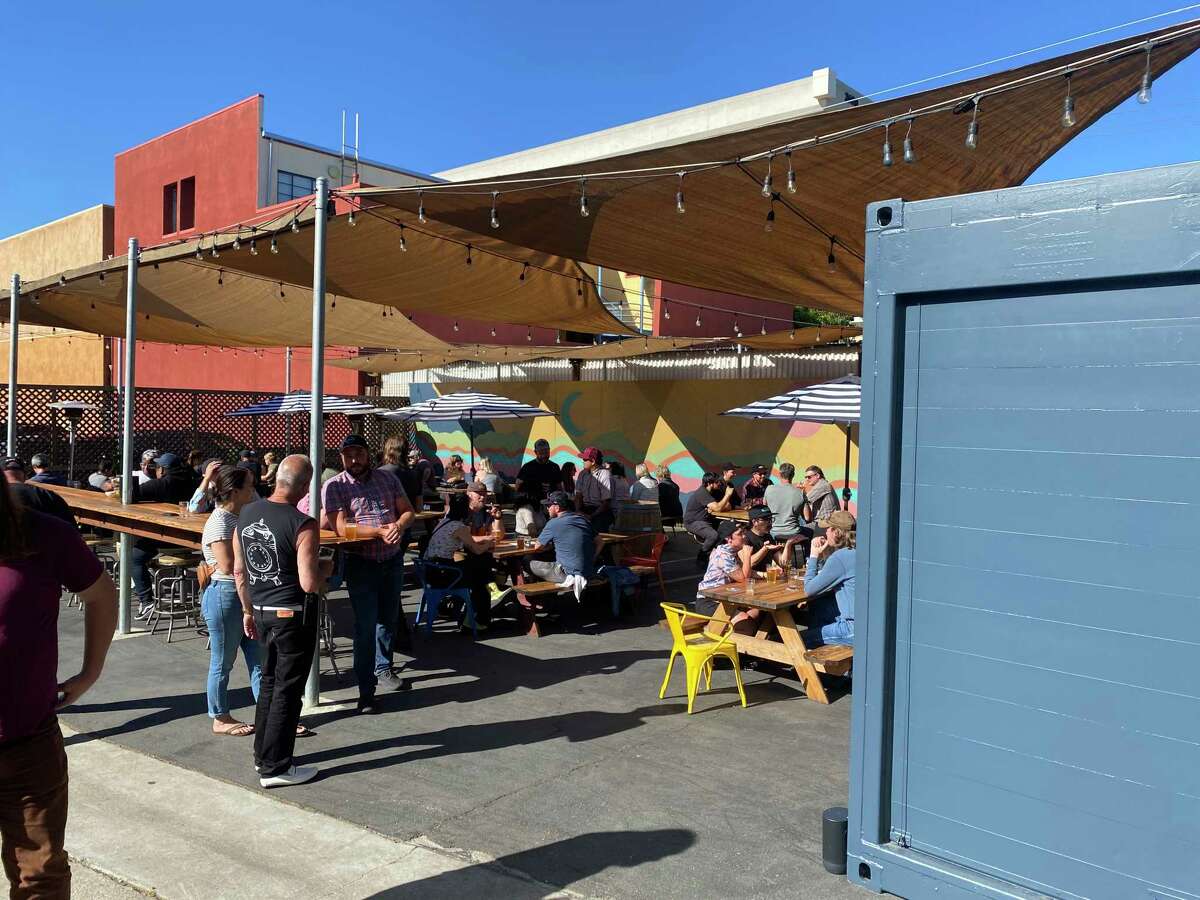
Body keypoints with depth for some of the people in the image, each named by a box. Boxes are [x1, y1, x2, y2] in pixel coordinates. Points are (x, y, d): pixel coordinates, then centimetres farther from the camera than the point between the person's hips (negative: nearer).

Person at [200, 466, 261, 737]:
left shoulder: (240, 518, 9)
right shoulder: (219, 522, -17)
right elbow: (227, 566, -23)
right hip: (225, 595, -9)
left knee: (258, 658, 10)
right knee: (223, 662, 7)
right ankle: (220, 719, 22)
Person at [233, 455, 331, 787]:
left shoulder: (246, 514, 1)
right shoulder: (302, 525, -21)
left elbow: (239, 570, 9)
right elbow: (309, 583, -23)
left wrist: (248, 610, 19)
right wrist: (326, 567, -2)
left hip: (261, 611, 7)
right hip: (293, 614, -7)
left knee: (269, 681, 22)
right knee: (287, 689, 4)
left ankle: (263, 753, 33)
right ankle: (275, 768, 12)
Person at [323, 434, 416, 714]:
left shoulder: (387, 479, 5)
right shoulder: (334, 486, -7)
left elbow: (407, 511, 5)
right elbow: (340, 527, -17)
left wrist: (398, 526, -17)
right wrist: (380, 531, -25)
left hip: (393, 559, 5)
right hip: (362, 563, -4)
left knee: (389, 619, 18)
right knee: (366, 625, -6)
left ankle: (382, 669, 39)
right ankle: (366, 689, 2)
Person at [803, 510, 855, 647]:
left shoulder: (840, 557, -19)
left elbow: (809, 589, -12)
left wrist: (813, 556, -3)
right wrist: (821, 555, 7)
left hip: (856, 629, -9)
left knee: (803, 639, 6)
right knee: (817, 605, 23)